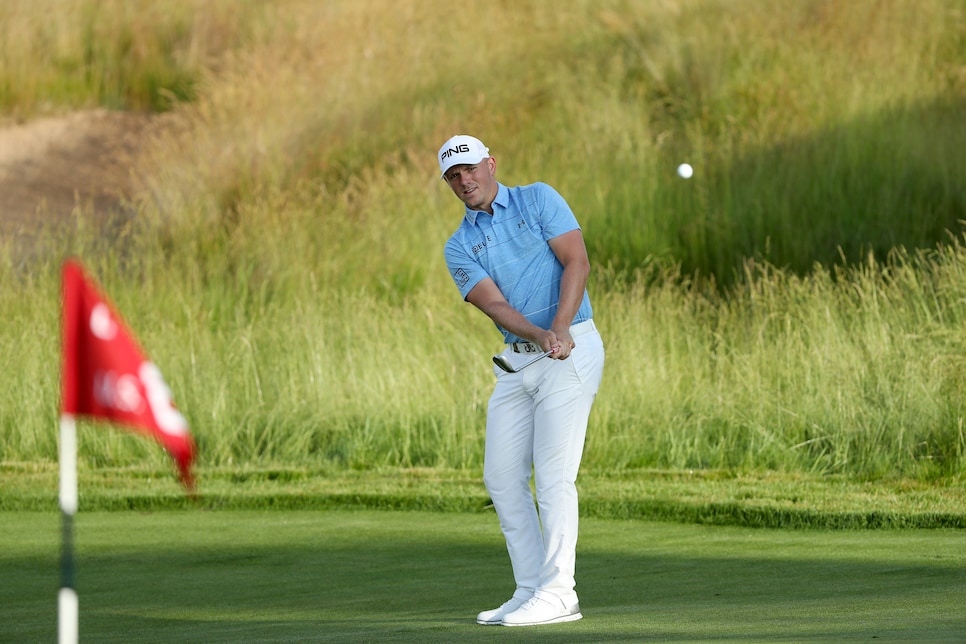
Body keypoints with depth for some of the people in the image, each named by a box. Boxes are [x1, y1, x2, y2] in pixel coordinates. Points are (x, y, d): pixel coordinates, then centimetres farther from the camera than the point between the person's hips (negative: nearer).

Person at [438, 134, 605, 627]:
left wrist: (561, 329, -24)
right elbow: (494, 303, -6)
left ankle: (558, 594, -10)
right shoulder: (459, 248, 9)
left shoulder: (538, 200, 0)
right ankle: (529, 590, 12)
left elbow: (576, 262, -10)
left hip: (571, 349, -6)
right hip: (516, 360, 6)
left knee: (553, 473, -11)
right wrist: (538, 335, -26)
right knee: (502, 476, 5)